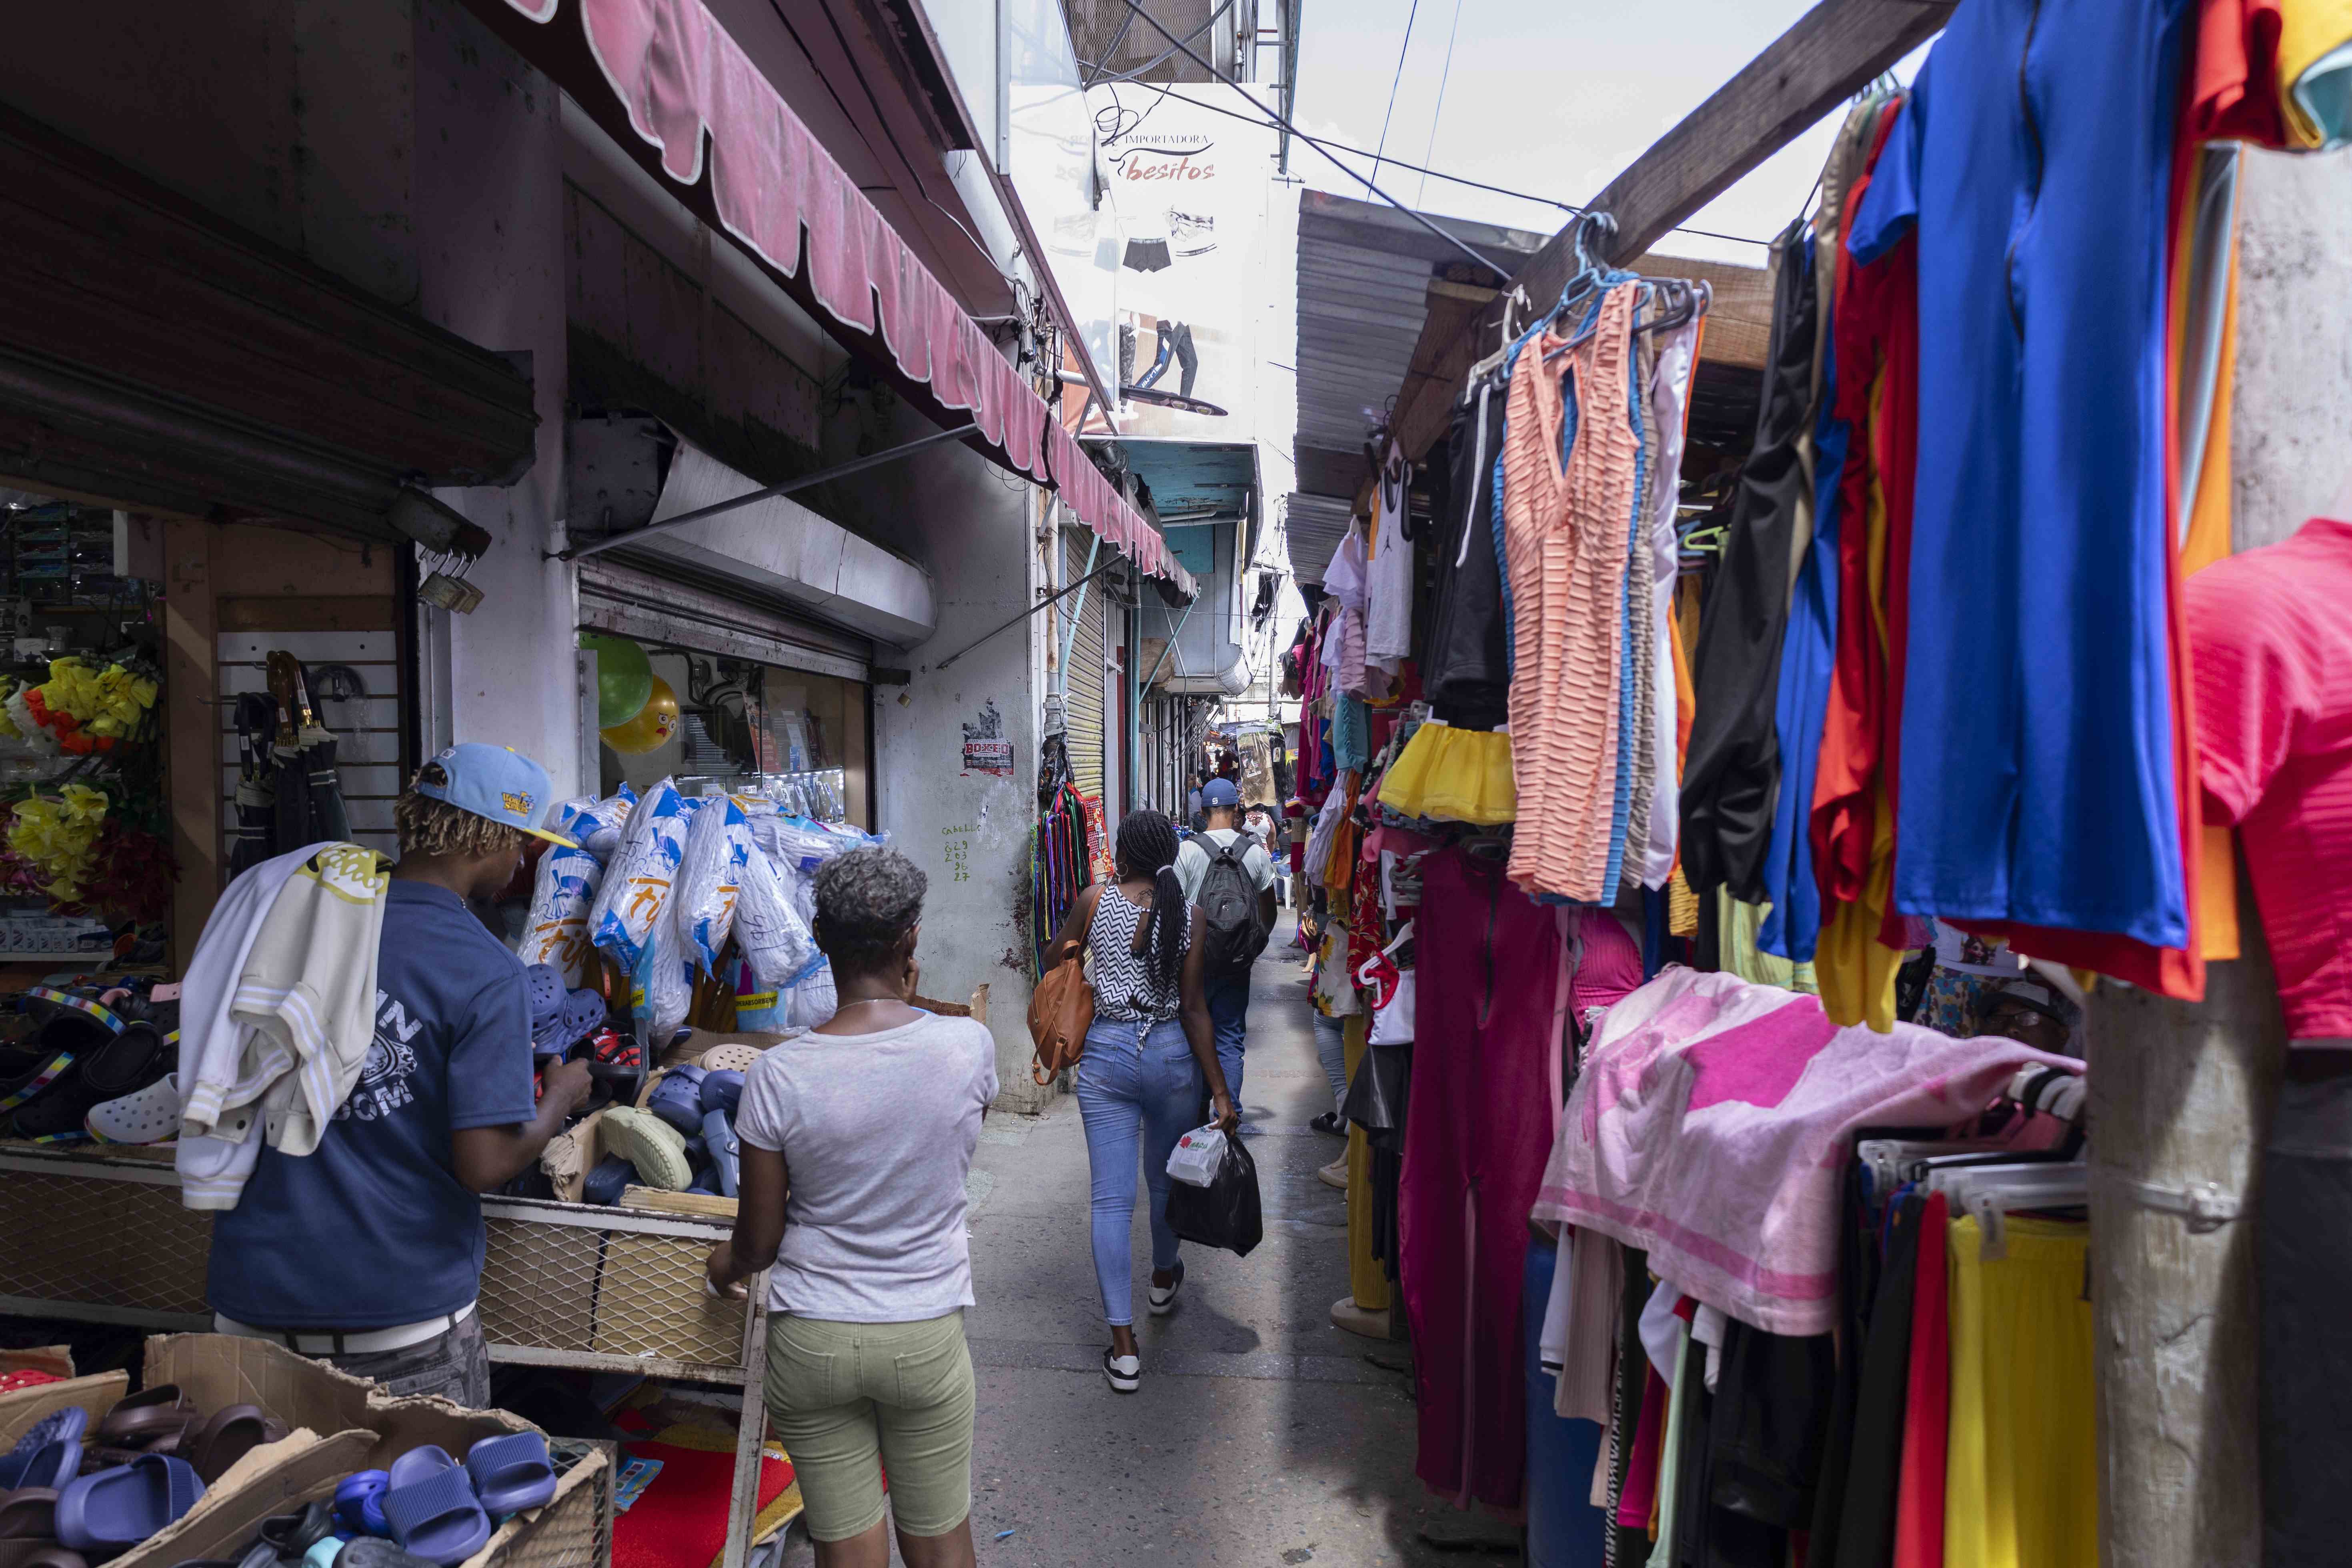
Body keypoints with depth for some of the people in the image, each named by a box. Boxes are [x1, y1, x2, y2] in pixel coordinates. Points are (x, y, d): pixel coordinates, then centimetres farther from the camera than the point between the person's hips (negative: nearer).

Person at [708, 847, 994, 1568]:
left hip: (812, 1342, 0)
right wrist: (907, 1005, 8)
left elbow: (758, 1243, -7)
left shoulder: (780, 1074, -17)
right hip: (927, 1338, 0)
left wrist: (725, 1264, 18)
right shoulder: (969, 1044, -16)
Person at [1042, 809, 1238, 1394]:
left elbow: (1054, 959, 9)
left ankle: (1123, 1347, 2)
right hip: (1172, 1054, 2)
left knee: (1112, 1199, 2)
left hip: (1107, 1054, -1)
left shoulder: (1096, 901, -7)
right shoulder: (1188, 917, -6)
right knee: (1164, 1179, 24)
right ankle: (1164, 1279, 49)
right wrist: (1220, 1090, -4)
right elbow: (1194, 1008, -8)